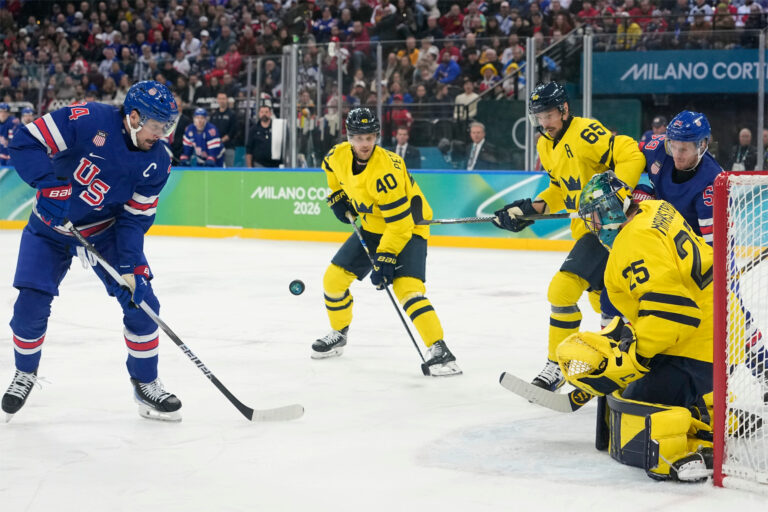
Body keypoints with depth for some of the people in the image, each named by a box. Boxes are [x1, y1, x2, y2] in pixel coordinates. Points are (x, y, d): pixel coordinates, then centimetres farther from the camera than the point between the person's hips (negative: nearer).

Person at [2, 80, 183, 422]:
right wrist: (48, 185, -39)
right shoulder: (88, 120, -26)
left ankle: (146, 384, 9)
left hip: (107, 230, 3)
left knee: (141, 299, -8)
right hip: (50, 227, -3)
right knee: (30, 306, -6)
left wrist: (129, 268, -22)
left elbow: (136, 218, -11)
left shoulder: (157, 163, -13)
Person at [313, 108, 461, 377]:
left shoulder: (385, 170, -33)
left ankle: (439, 350, -27)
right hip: (372, 226, 8)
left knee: (406, 287, -27)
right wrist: (338, 196, 10)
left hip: (409, 227, -8)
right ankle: (338, 335, 30)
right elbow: (331, 168, 17)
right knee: (334, 278, 6)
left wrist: (385, 259, -31)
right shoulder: (339, 155, -12)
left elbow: (400, 223, -32)